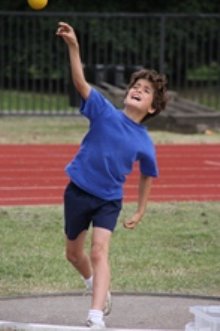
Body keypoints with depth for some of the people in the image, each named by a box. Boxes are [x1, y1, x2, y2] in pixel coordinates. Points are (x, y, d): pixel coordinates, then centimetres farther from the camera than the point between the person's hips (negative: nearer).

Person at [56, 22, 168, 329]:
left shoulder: (145, 143, -9)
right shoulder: (105, 112, -14)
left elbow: (147, 176, 9)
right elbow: (80, 82, -28)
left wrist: (140, 212, 12)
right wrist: (73, 47, -43)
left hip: (109, 200, -1)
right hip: (78, 191, 1)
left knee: (99, 251, -20)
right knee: (74, 252, 16)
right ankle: (99, 290, 46)